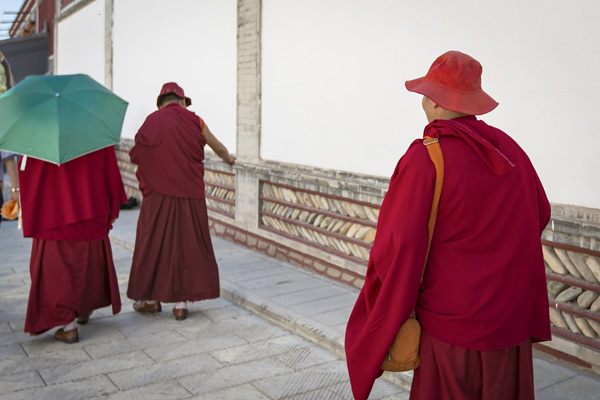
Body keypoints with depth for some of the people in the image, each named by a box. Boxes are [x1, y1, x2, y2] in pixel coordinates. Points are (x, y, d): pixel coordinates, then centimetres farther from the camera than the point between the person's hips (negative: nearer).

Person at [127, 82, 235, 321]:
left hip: (159, 194, -2)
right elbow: (218, 147, 19)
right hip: (190, 195, 2)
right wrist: (228, 158, 40)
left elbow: (136, 156, -6)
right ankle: (181, 302, 13)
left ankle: (151, 298, 19)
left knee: (154, 243, 10)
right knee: (187, 244, 9)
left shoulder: (153, 121, -4)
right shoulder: (195, 121, 3)